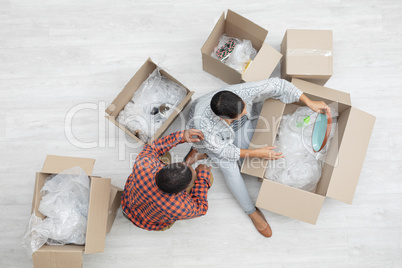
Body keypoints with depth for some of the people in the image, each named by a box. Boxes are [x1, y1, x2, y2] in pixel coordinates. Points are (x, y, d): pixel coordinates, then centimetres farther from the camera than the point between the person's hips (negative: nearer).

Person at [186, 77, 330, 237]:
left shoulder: (242, 92, -41)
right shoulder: (202, 122, -45)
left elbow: (277, 85, -27)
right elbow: (222, 150, -30)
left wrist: (309, 103, -27)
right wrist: (257, 153, -34)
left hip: (236, 126, 4)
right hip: (212, 137, -4)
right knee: (229, 167, -21)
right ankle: (252, 212, 1)